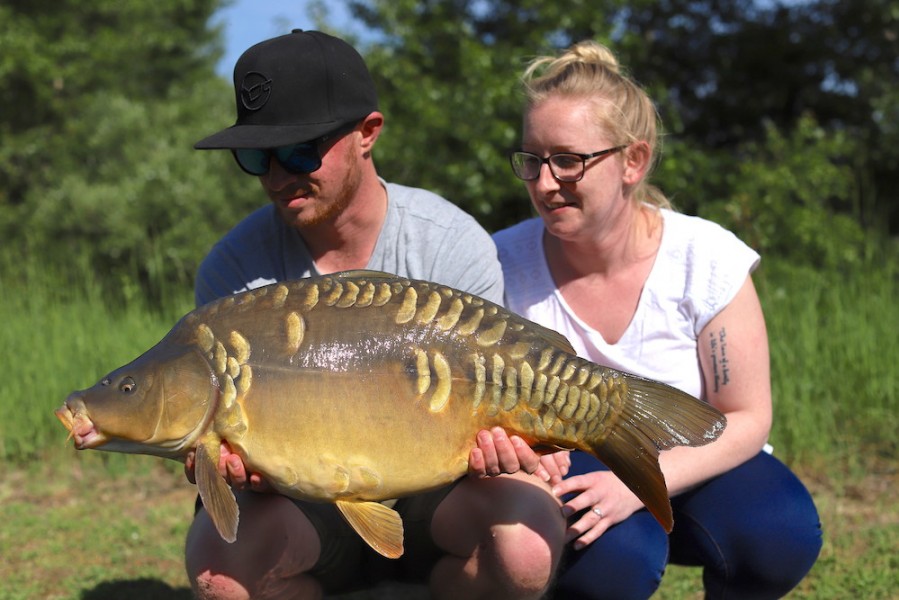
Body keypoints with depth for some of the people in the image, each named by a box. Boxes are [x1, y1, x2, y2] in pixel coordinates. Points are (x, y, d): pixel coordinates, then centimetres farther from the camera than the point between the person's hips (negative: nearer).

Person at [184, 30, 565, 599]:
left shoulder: (454, 245, -13)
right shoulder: (235, 270, -9)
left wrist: (485, 444, -36)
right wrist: (240, 464, -32)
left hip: (430, 488, -1)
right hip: (307, 501, 1)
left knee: (526, 543, -34)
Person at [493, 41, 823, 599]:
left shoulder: (705, 259, -15)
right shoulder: (504, 263, -14)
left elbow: (747, 418, -12)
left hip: (691, 465, 1)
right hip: (570, 468, -1)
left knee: (780, 535, -31)